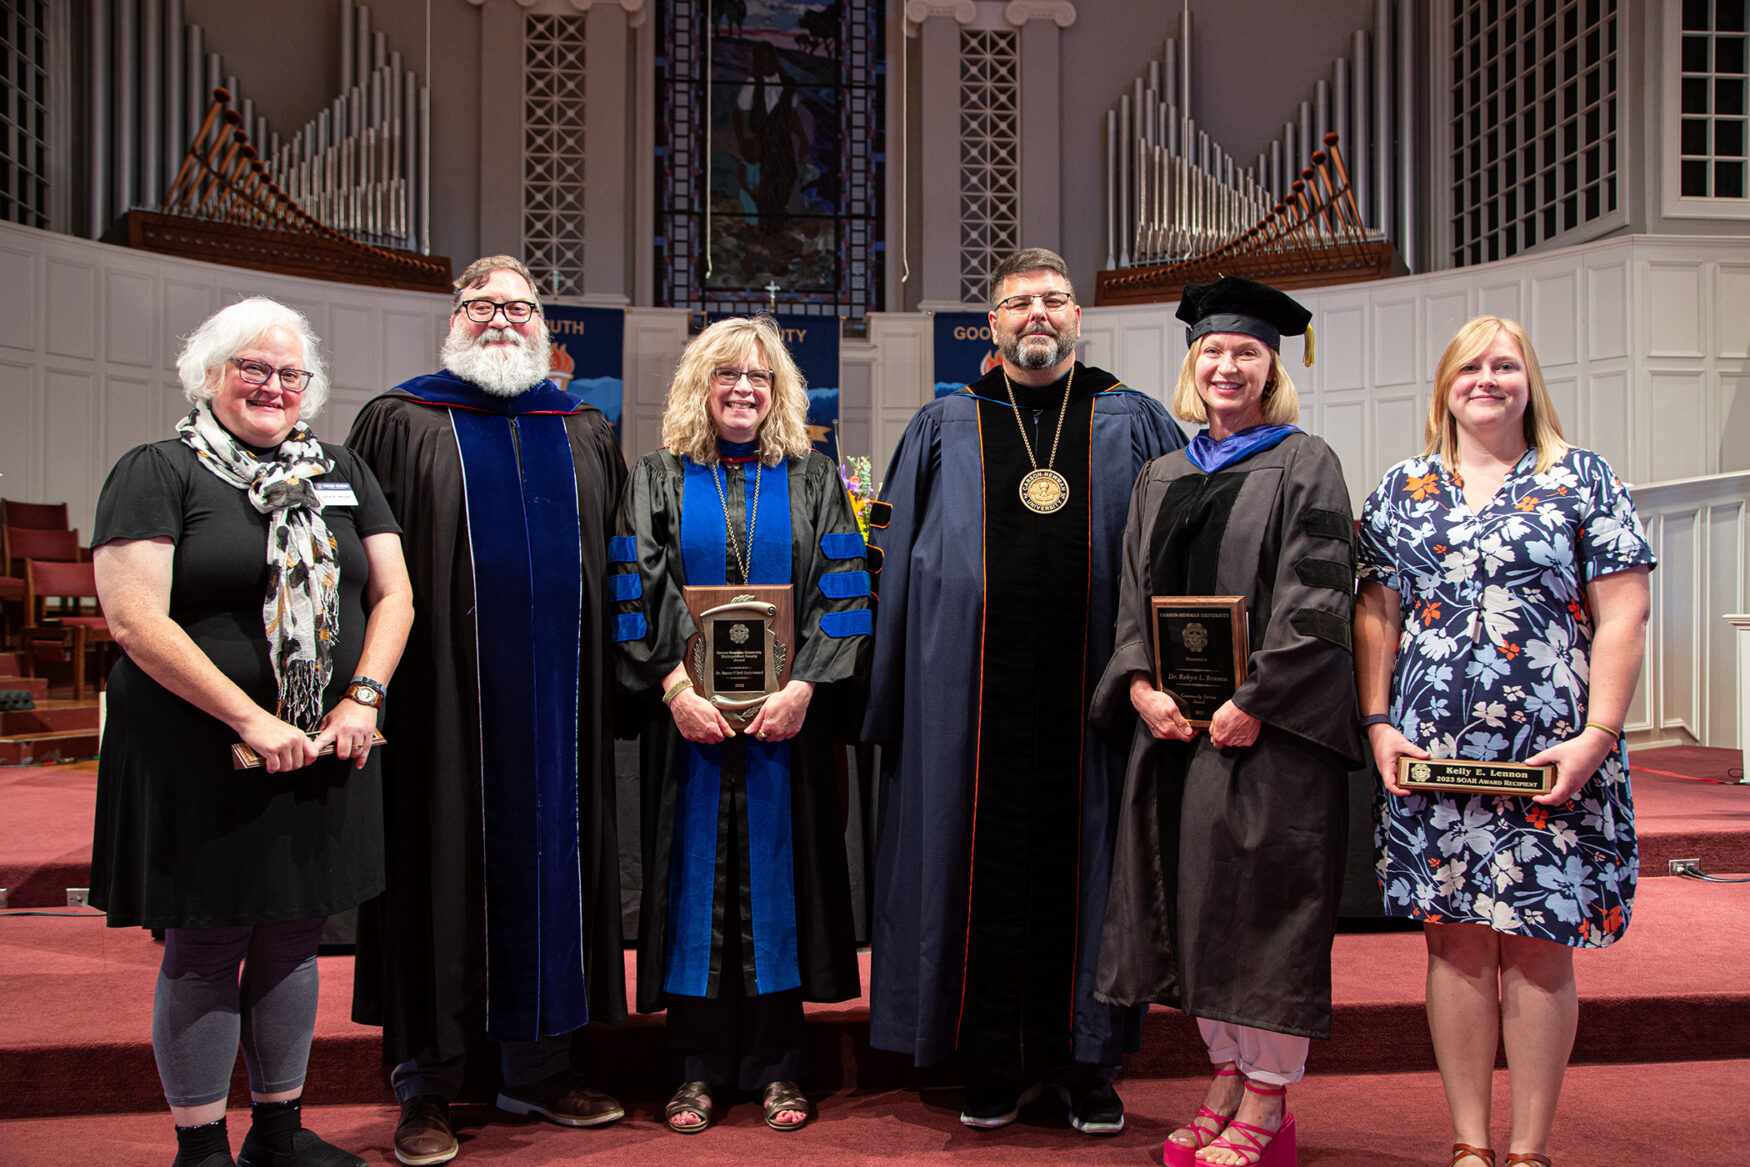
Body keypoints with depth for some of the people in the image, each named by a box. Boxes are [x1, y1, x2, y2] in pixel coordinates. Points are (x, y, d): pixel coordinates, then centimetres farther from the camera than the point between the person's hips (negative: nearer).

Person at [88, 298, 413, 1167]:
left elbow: (393, 593, 8)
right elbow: (135, 619, -14)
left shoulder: (341, 474, 12)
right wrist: (253, 720, -18)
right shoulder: (157, 473, -3)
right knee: (206, 950, 4)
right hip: (203, 759, -4)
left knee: (294, 938, 13)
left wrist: (362, 696, -8)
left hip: (325, 754, 5)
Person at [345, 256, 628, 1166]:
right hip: (445, 705, -3)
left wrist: (631, 676, 7)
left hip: (554, 703, 3)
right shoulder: (400, 425, 4)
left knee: (548, 864, 9)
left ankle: (538, 1065, 24)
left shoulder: (588, 435, 14)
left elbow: (618, 570, 15)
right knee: (441, 866, 3)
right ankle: (425, 1087, 17)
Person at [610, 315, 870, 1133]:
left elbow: (843, 595, 1)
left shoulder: (811, 480, 9)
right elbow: (635, 594, 1)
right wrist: (674, 686, -13)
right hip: (689, 717, 0)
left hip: (786, 714, 0)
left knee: (776, 875, 4)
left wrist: (803, 685, -12)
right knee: (695, 877, 3)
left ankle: (775, 1066, 15)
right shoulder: (659, 480, 8)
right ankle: (698, 1068, 14)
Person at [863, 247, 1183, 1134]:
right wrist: (892, 695, 1)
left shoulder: (1136, 428, 9)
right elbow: (898, 562, 8)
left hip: (1088, 699, 0)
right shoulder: (943, 431, 10)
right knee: (986, 868, 5)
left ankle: (1086, 1064, 23)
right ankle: (996, 1065, 20)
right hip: (974, 704, 0)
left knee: (1081, 867, 7)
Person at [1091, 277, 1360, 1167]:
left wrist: (1252, 702, -17)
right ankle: (1228, 1079, 23)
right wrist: (1141, 685, -4)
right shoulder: (1162, 478, 15)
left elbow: (1316, 601, -10)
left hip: (1269, 724, -5)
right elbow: (1135, 594, 13)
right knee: (1193, 896, 9)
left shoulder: (1303, 466, -1)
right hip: (1175, 720, 6)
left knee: (1265, 900, -1)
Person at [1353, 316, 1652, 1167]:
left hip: (1552, 756, -1)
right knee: (1455, 943, 5)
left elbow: (1622, 615, -1)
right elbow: (1375, 614, 9)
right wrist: (1378, 725, -2)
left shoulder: (1582, 481, 5)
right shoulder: (1402, 490, 10)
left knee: (1537, 951, 2)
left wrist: (1598, 734, -10)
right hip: (1429, 755, 2)